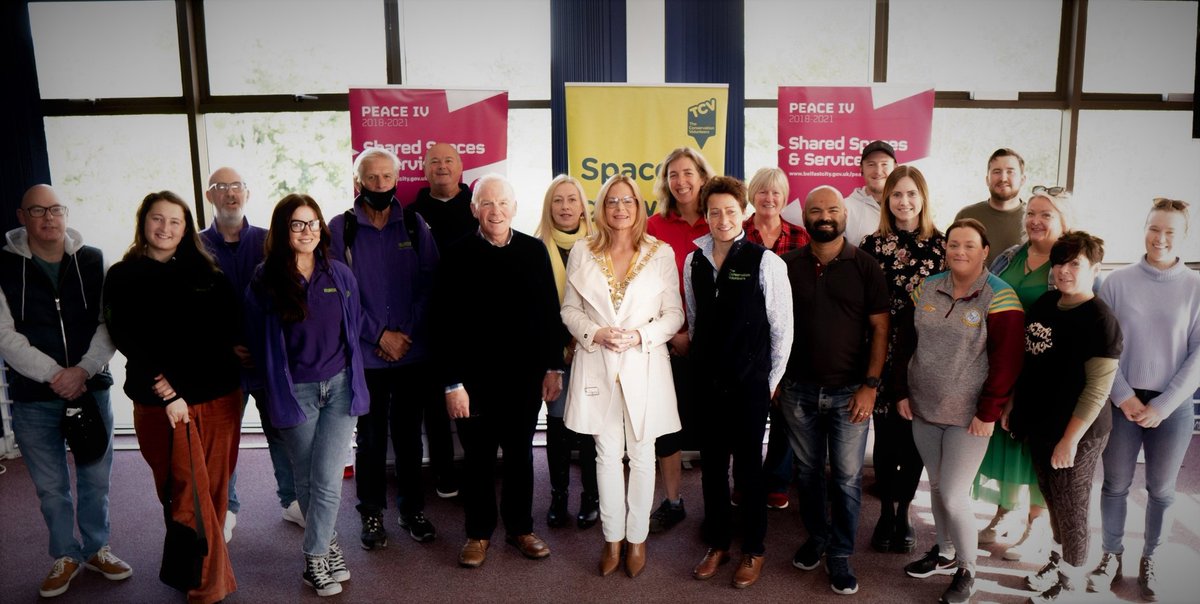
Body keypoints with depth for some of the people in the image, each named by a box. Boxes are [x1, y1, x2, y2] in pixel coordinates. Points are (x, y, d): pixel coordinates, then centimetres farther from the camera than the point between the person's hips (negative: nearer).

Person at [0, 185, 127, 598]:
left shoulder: (93, 261, 1)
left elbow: (108, 323, -2)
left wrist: (84, 369, -16)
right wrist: (54, 375, -16)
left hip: (91, 389, 1)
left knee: (96, 479, 12)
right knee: (51, 487, 11)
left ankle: (96, 549, 31)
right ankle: (65, 556, 29)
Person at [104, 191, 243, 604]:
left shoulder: (205, 272, 10)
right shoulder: (124, 277, 3)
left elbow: (229, 328, 3)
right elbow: (125, 339, -5)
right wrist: (166, 391, -14)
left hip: (218, 395, 3)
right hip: (161, 403, -3)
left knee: (214, 490, 7)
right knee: (188, 497, 0)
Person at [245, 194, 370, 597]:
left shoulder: (340, 275, 2)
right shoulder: (265, 281, -4)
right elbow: (258, 341, 5)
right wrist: (275, 381, 7)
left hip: (339, 386, 1)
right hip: (294, 392, -1)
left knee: (327, 480, -5)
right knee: (306, 481, 10)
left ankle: (315, 559, 11)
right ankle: (329, 545, 30)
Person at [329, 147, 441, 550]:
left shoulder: (414, 225, 4)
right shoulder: (340, 228, -1)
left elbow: (429, 285, 1)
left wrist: (407, 335, -8)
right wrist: (379, 335, -10)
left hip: (413, 351, 2)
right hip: (364, 354, -1)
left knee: (408, 434, 11)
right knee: (371, 436, 7)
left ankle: (412, 508, 25)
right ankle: (371, 513, 22)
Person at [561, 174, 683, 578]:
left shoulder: (661, 253, -1)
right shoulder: (582, 253, 3)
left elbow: (674, 314, 0)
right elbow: (569, 310, 6)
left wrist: (639, 336, -15)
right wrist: (595, 333, -12)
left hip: (645, 367, -1)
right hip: (597, 366, 1)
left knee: (641, 455, 8)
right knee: (607, 454, 9)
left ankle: (637, 538, 24)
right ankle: (612, 538, 24)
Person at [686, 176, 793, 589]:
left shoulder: (766, 263, -11)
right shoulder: (693, 262, 2)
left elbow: (782, 329, -7)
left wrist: (771, 381, -2)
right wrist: (701, 362, 12)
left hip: (750, 384, -4)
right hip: (707, 381, 4)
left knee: (748, 467, 7)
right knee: (711, 464, 13)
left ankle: (753, 550, 26)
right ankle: (717, 543, 31)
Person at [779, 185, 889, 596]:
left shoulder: (865, 266, -3)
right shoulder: (788, 265, 1)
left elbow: (879, 329, -3)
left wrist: (870, 385, -9)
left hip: (849, 392, -2)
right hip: (798, 389, 2)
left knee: (847, 478, 4)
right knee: (808, 471, 14)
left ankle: (840, 554, 20)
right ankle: (816, 538, 32)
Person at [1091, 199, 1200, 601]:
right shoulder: (1117, 282, -3)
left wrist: (1162, 405, -10)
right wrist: (1125, 397, -9)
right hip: (1123, 401, 0)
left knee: (1161, 488, 13)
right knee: (1115, 484, 8)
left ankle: (1149, 560, 29)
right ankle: (1111, 555, 24)